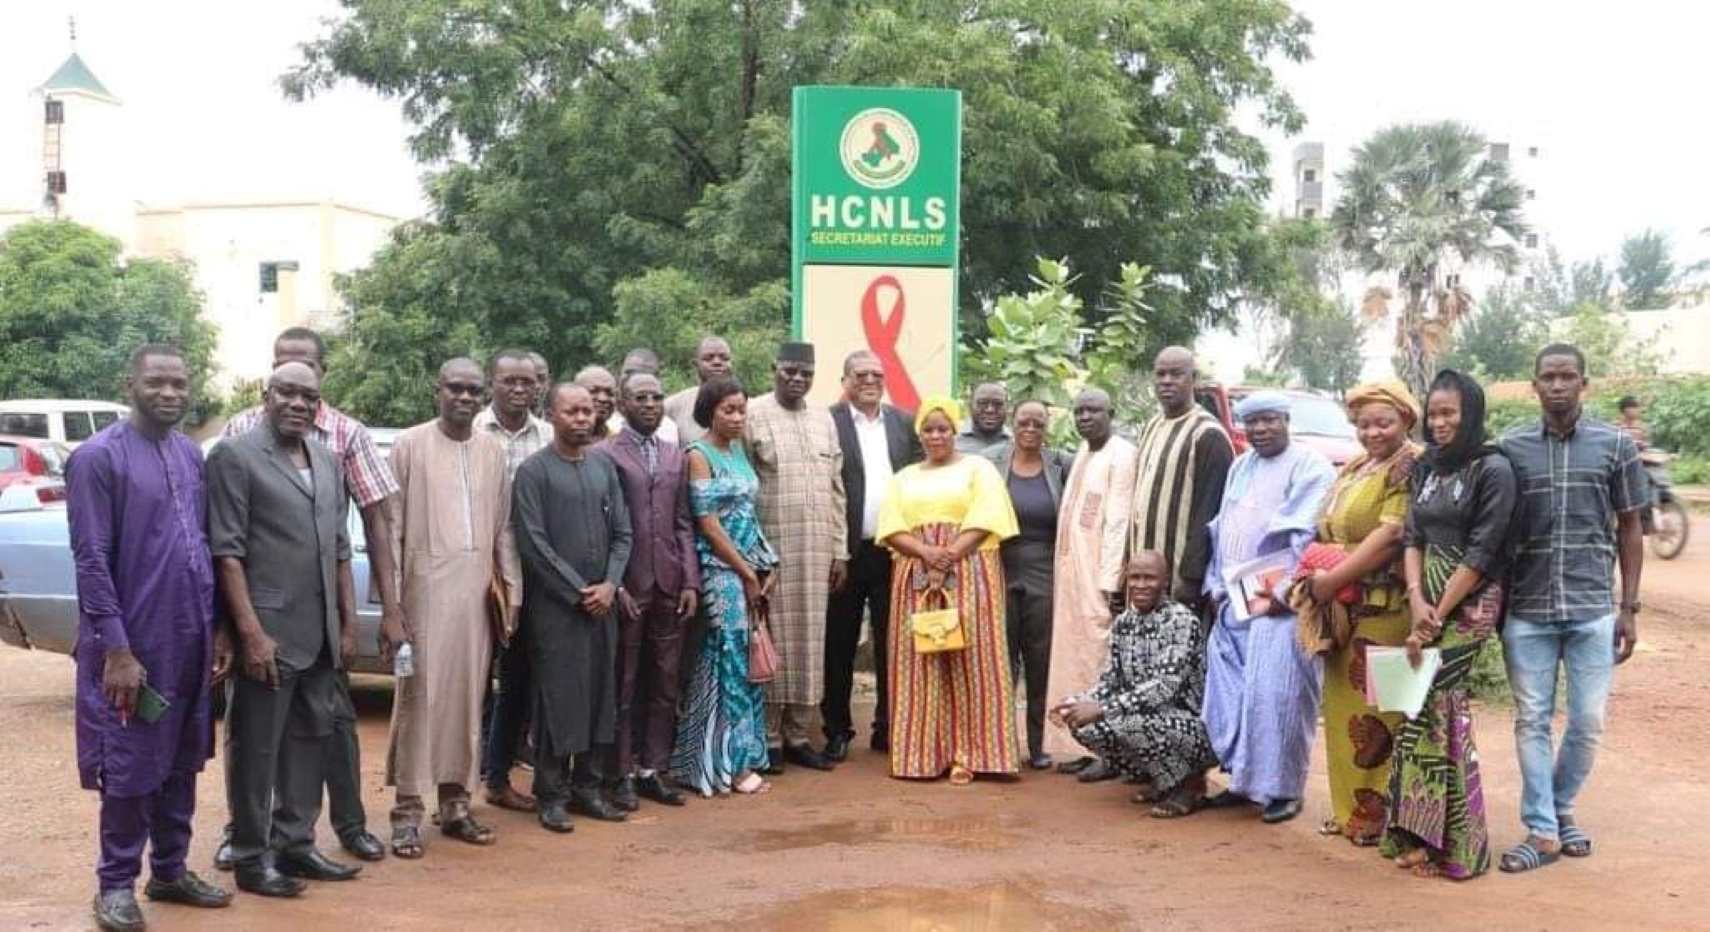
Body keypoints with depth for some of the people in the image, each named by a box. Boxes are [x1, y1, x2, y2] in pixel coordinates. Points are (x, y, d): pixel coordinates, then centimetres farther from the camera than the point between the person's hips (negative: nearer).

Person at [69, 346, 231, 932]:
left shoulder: (192, 456, 9)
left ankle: (170, 870, 27)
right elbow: (92, 561, -14)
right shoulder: (98, 457, -10)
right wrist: (117, 650, -17)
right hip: (134, 645, -6)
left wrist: (217, 630, 10)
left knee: (182, 763, 14)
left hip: (191, 642, 6)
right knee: (130, 767, 4)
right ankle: (116, 884, 17)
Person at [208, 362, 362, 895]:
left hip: (321, 634, 7)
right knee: (256, 747, 3)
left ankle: (295, 843, 24)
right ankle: (250, 857, 14)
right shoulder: (235, 457, -6)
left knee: (311, 740, 12)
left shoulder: (328, 462, 13)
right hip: (267, 631, -6)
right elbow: (226, 551, -12)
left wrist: (348, 623, 11)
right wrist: (251, 632, -17)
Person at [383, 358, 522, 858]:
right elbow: (391, 526, -3)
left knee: (467, 696, 8)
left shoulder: (493, 450, 10)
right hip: (425, 588, -4)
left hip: (477, 592, 4)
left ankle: (455, 801, 17)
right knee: (419, 696, -2)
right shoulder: (410, 445, -2)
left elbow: (503, 527, 12)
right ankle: (408, 811, 4)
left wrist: (512, 590, 8)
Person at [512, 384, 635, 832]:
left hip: (600, 603, 5)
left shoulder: (604, 466, 10)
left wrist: (609, 585, -5)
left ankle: (587, 786, 19)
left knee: (599, 694, 8)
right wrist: (578, 590, -11)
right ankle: (552, 794, 9)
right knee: (557, 696, -2)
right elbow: (533, 542, -11)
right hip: (554, 605, -5)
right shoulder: (533, 470, -6)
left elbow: (622, 532, 9)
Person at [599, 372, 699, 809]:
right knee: (623, 686, 4)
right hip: (626, 586, -5)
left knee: (664, 685, 9)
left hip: (669, 584, 5)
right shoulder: (604, 455, -2)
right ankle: (623, 774, 13)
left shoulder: (676, 456, 13)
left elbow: (684, 523, 11)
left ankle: (653, 769, 19)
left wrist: (691, 581, 3)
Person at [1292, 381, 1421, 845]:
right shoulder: (1352, 469, 19)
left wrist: (1333, 579, -16)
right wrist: (1315, 578, 5)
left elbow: (1391, 534, -18)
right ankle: (1348, 807, 23)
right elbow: (1328, 533, 21)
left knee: (1376, 711, -5)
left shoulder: (1410, 467, -8)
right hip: (1342, 610, 9)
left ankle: (1379, 814, 4)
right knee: (1344, 707, 13)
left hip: (1384, 611, -8)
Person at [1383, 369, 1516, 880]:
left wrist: (1437, 616, -13)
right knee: (1425, 702, 3)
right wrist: (1417, 599, -7)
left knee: (1435, 703, -10)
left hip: (1471, 602, -6)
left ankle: (1454, 841, -1)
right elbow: (1414, 537, 9)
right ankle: (1421, 832, 9)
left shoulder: (1492, 469, -8)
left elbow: (1482, 552, -12)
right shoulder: (1426, 468, 12)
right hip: (1429, 598, 6)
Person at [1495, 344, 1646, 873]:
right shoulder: (1510, 448, 2)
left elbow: (1629, 528, 6)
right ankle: (1542, 831, 12)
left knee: (1588, 722, 6)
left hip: (1592, 610, 0)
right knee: (1531, 722, 3)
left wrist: (1629, 608, 2)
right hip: (1527, 610, 0)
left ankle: (1561, 808, 28)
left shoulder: (1616, 446, 2)